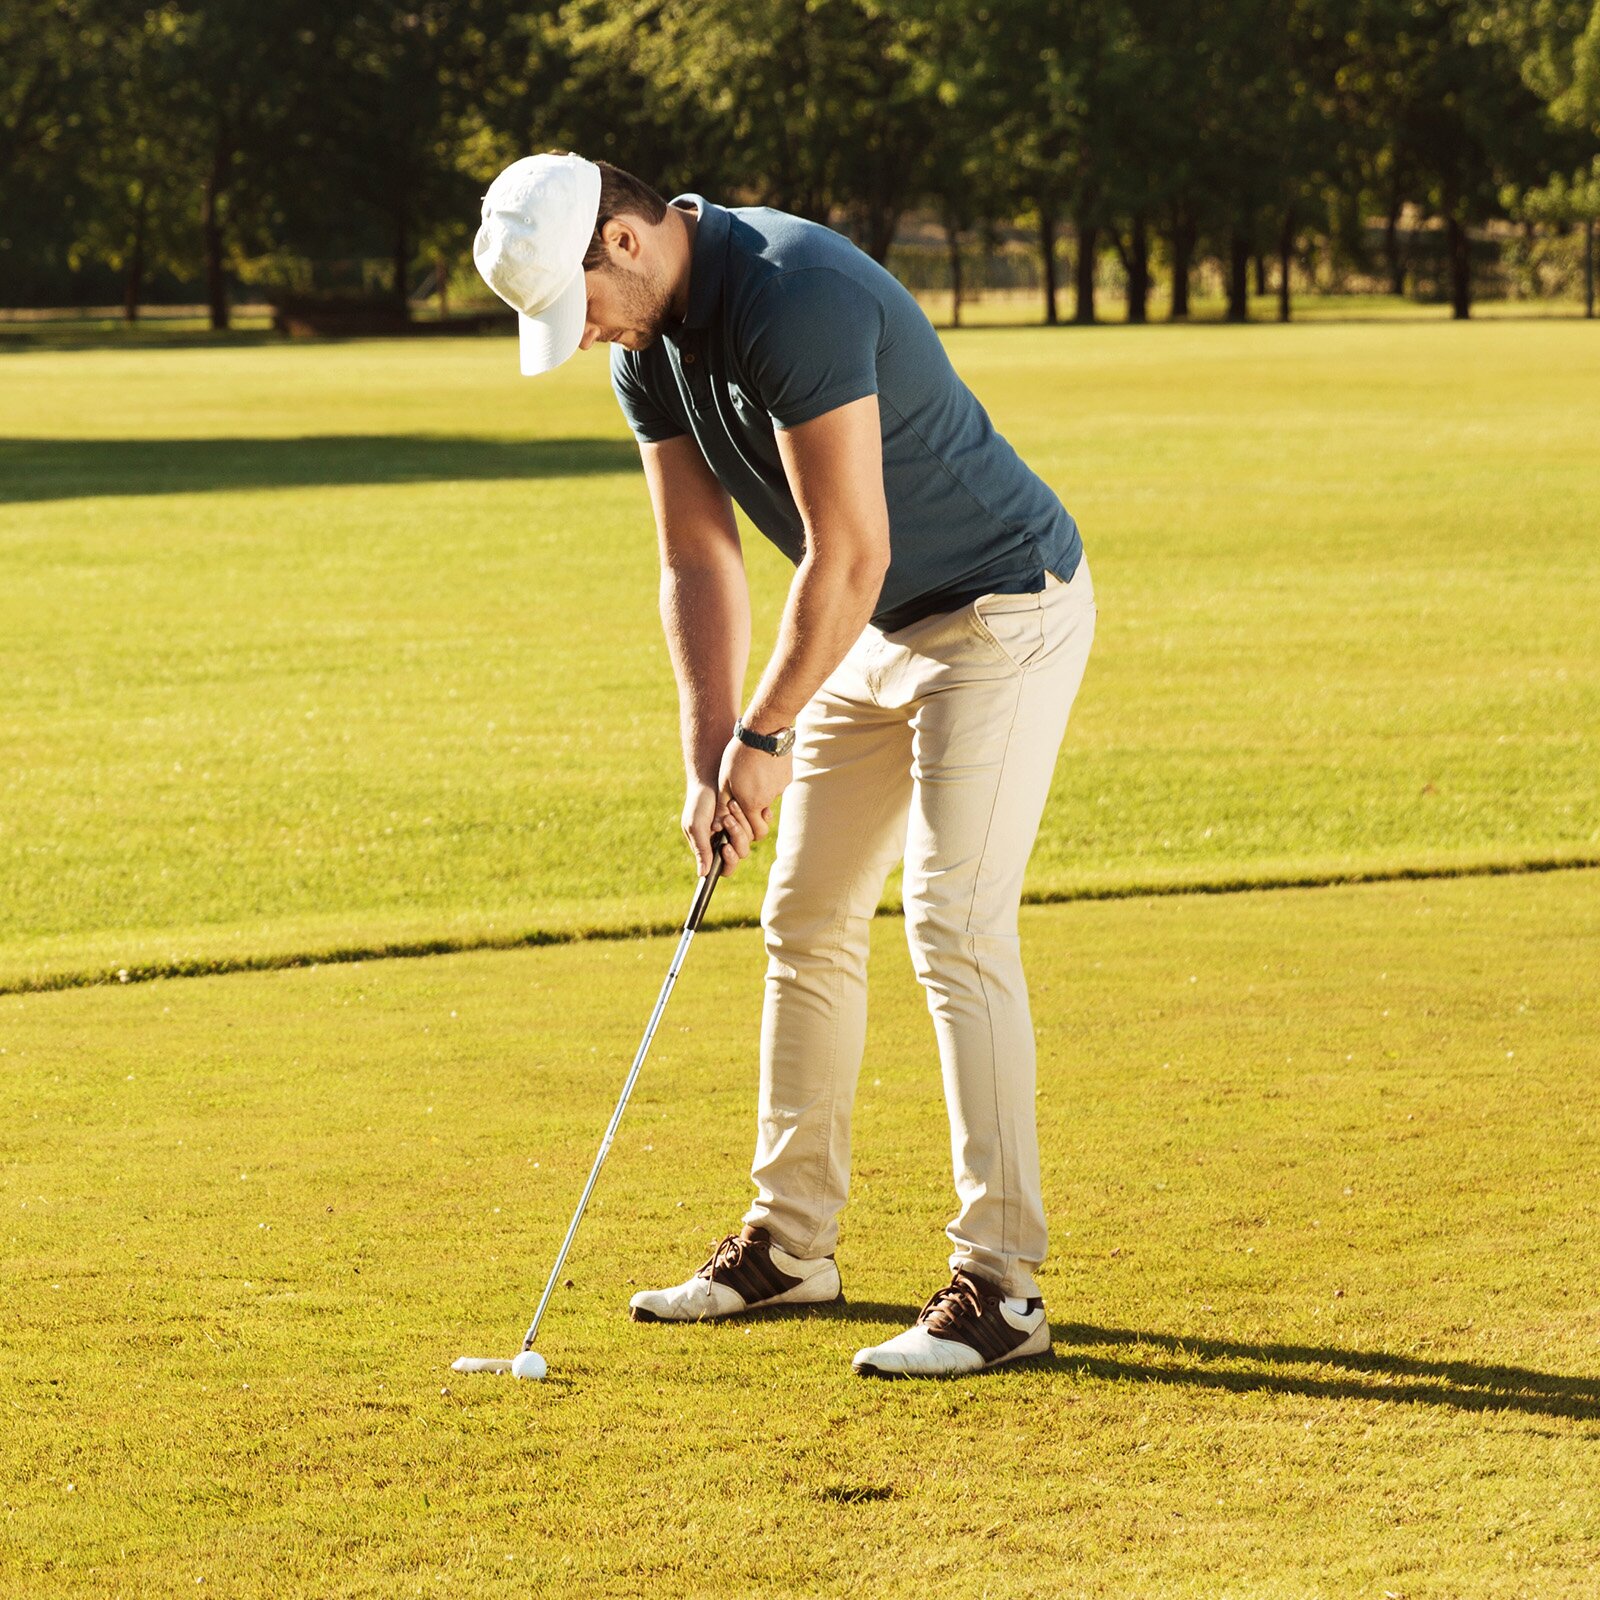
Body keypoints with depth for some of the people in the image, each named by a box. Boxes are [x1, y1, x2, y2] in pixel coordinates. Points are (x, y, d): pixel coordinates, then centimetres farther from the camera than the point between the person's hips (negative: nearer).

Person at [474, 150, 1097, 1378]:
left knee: (955, 926, -16)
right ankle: (792, 1241, 23)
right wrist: (708, 759, -6)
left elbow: (849, 555, -27)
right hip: (880, 630, 9)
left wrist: (764, 738, -18)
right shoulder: (648, 348, 1)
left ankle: (1001, 1285, -15)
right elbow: (699, 560, 4)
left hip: (1003, 614, -9)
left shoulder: (794, 298, -29)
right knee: (808, 920, 12)